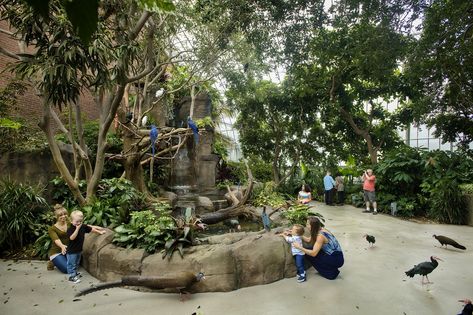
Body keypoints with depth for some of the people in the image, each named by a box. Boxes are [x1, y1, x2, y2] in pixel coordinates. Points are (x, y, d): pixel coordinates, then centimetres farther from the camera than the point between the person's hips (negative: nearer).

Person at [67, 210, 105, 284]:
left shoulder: (83, 227, -3)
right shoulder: (70, 229, -21)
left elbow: (91, 229, 9)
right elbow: (72, 238, -36)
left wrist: (99, 232, 11)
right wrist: (77, 228, -37)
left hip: (79, 250, 7)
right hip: (72, 251, -7)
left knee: (76, 263, 22)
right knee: (71, 264, 3)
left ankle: (75, 273, 38)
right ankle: (72, 276, 10)